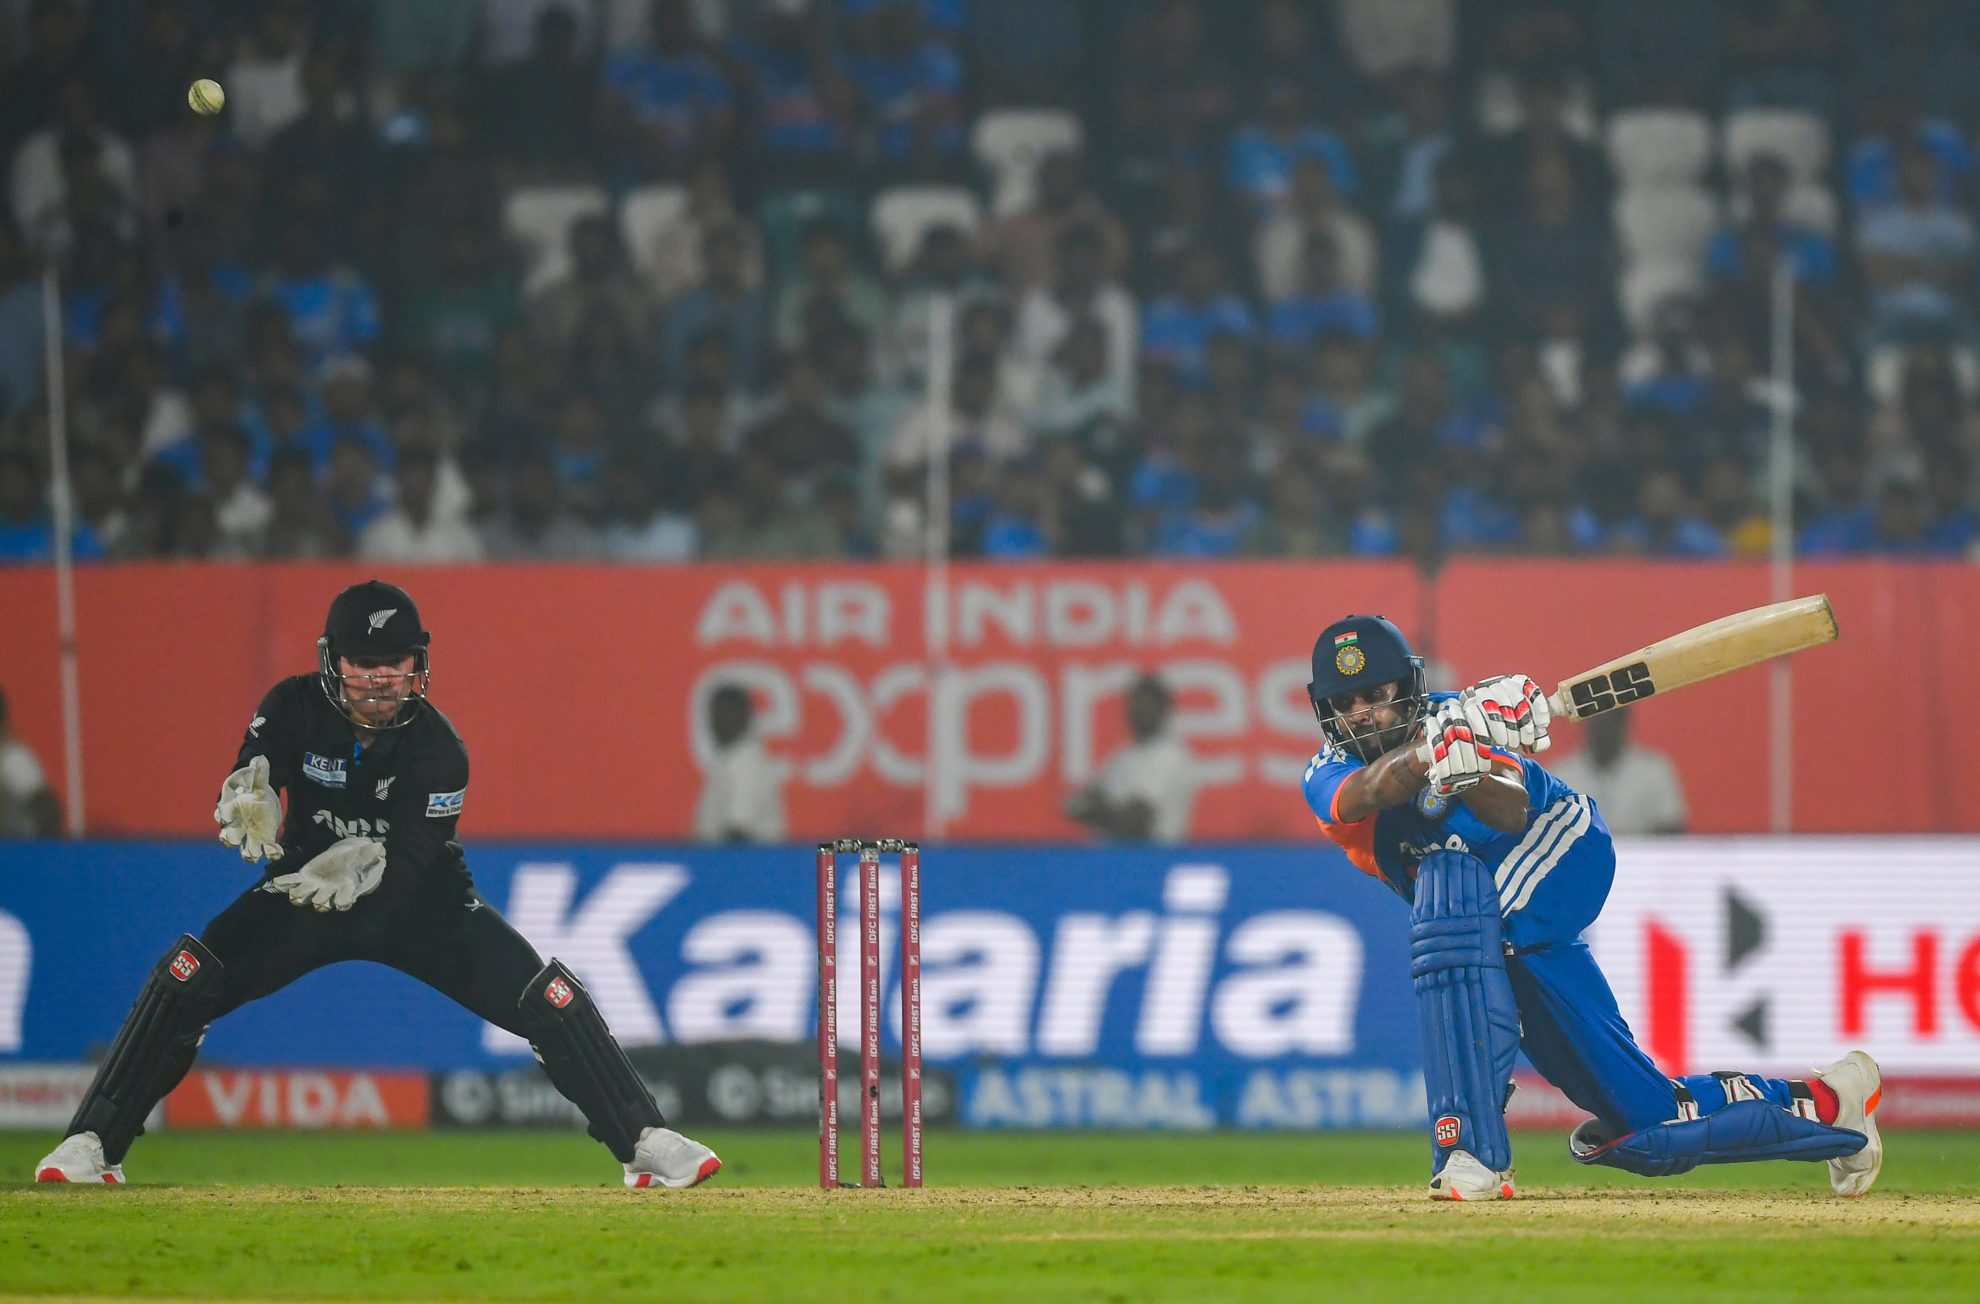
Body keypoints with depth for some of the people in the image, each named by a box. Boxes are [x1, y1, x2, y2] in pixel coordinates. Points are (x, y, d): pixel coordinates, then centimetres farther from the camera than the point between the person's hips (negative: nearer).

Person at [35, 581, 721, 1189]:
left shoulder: (437, 747, -20)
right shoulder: (295, 708, -15)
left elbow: (413, 856, -28)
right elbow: (248, 781, -27)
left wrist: (361, 866, -50)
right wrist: (248, 801, -52)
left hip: (420, 898, -1)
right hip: (302, 889, 1)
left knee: (552, 1000, -16)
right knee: (185, 980, -20)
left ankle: (644, 1144, -3)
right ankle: (92, 1144, -11)